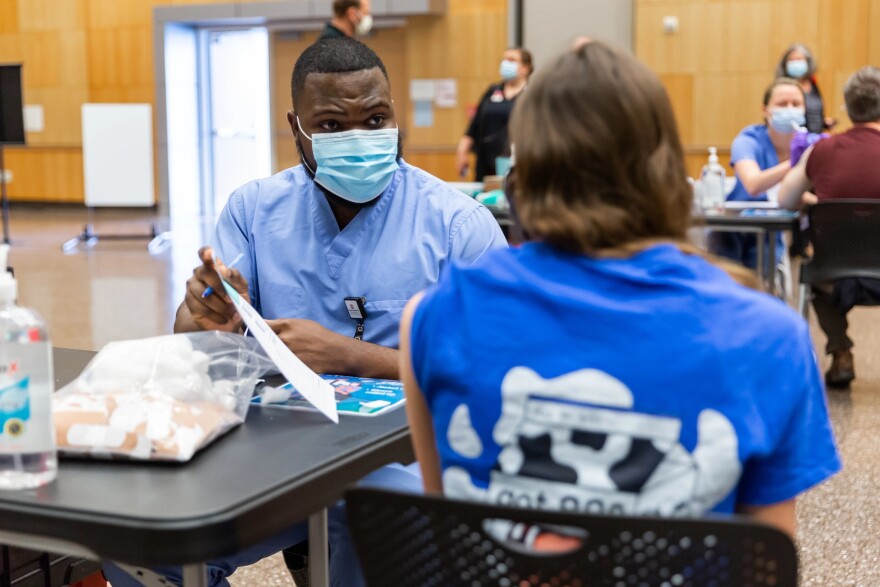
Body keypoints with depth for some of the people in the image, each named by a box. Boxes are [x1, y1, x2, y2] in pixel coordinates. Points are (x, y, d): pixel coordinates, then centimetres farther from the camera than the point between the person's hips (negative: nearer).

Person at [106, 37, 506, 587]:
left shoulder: (459, 223, -4)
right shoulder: (253, 208, 8)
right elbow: (189, 341, 8)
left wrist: (344, 355, -18)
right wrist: (212, 319, -18)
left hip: (401, 458, -3)